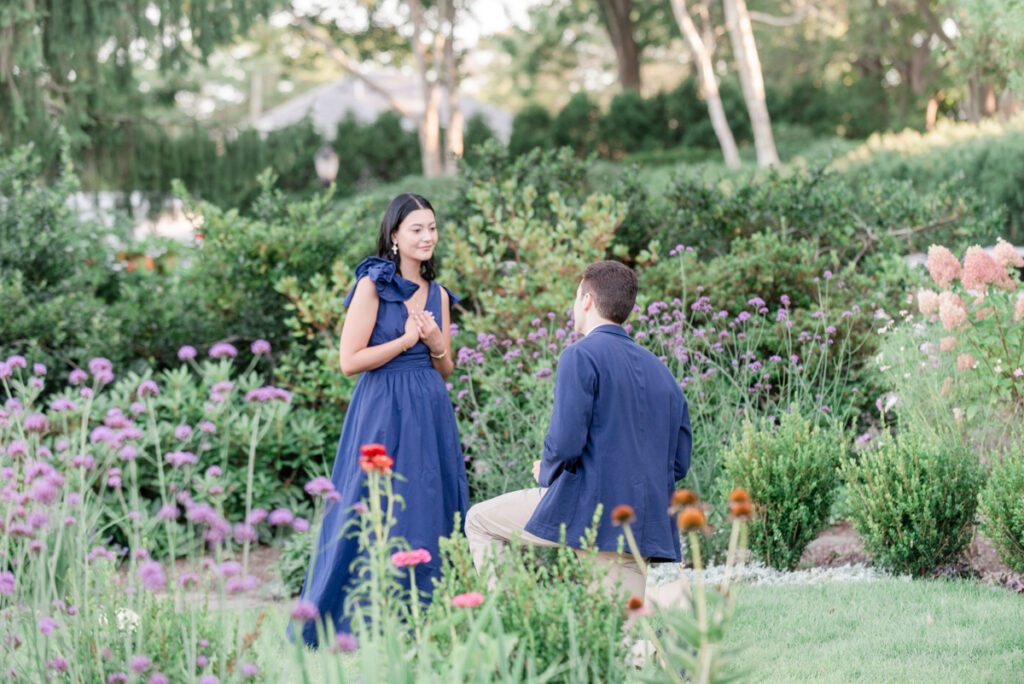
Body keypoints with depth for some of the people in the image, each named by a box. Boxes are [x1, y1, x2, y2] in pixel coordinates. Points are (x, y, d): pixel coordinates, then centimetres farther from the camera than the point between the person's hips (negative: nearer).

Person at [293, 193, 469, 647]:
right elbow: (350, 361, -11)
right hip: (383, 417, -6)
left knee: (430, 522, 5)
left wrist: (436, 345, -2)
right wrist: (407, 339, -11)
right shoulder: (372, 286, -6)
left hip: (431, 417, 6)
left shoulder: (437, 294, 13)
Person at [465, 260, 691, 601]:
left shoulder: (581, 355, -7)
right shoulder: (661, 372, 16)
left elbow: (566, 442, -16)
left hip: (585, 508, -7)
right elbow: (679, 462, 16)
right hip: (645, 525, 7)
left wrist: (546, 471, 4)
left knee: (480, 521, 14)